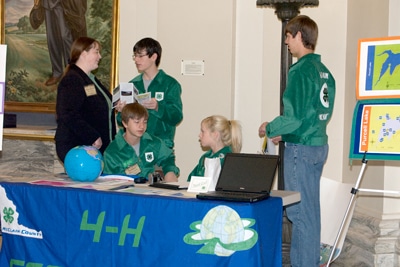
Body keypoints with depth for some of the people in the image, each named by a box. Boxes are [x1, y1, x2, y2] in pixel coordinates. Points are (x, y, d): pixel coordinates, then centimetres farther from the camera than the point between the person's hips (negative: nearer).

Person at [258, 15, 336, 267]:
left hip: (301, 149, -9)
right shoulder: (324, 71, 10)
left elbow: (294, 116, -20)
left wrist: (270, 129, -2)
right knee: (311, 209, 15)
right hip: (319, 145, 9)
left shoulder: (300, 70, -16)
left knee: (299, 210, -2)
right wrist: (286, 133, 18)